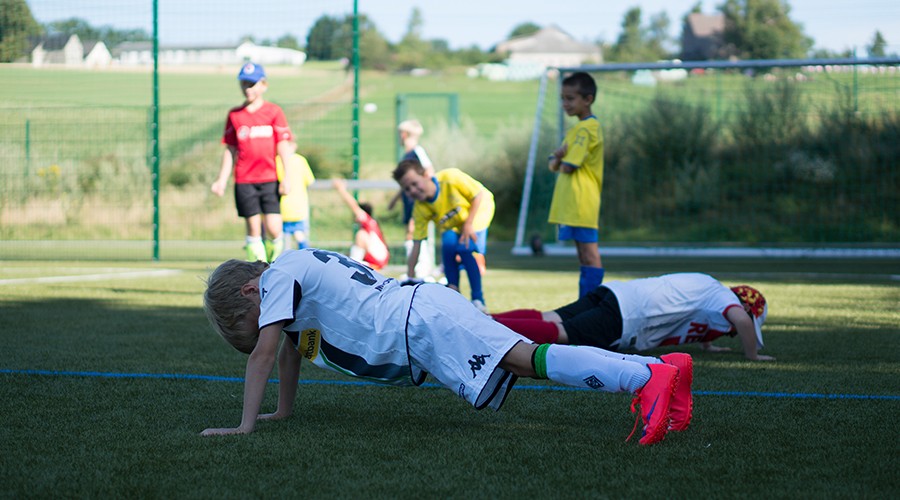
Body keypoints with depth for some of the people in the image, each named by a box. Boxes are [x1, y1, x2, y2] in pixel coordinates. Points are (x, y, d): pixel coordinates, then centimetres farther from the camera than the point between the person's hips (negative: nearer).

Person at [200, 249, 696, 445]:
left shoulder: (279, 276, 1)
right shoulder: (300, 272, 29)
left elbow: (263, 352, -5)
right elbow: (291, 348, 39)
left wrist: (246, 425, -3)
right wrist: (283, 411, 41)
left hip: (420, 326, -9)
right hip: (422, 310, 9)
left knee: (526, 358, -24)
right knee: (529, 361, 3)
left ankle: (649, 377, -40)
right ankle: (654, 370, -6)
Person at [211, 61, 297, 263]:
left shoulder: (274, 111, 3)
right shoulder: (234, 115, 8)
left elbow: (284, 146, 1)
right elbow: (230, 150, 12)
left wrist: (287, 178, -7)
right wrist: (222, 180, 7)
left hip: (270, 180, -2)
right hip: (244, 181, 2)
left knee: (273, 228, -9)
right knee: (253, 230, 1)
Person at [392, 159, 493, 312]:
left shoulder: (451, 178, -32)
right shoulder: (420, 209, -22)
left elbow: (479, 195, -20)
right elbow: (416, 245, -17)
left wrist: (468, 225, -26)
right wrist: (410, 277, -18)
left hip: (477, 213, -3)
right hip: (451, 227, 3)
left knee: (465, 247, -28)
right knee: (448, 243, -29)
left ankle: (478, 300, -16)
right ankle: (453, 289, -11)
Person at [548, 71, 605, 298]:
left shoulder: (588, 128, -12)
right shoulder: (576, 129, 18)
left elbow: (567, 167, -18)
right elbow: (554, 166, 16)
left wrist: (561, 159, 4)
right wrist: (559, 156, -7)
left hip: (581, 204, -10)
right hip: (572, 204, 10)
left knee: (590, 258, -10)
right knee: (585, 258, 11)